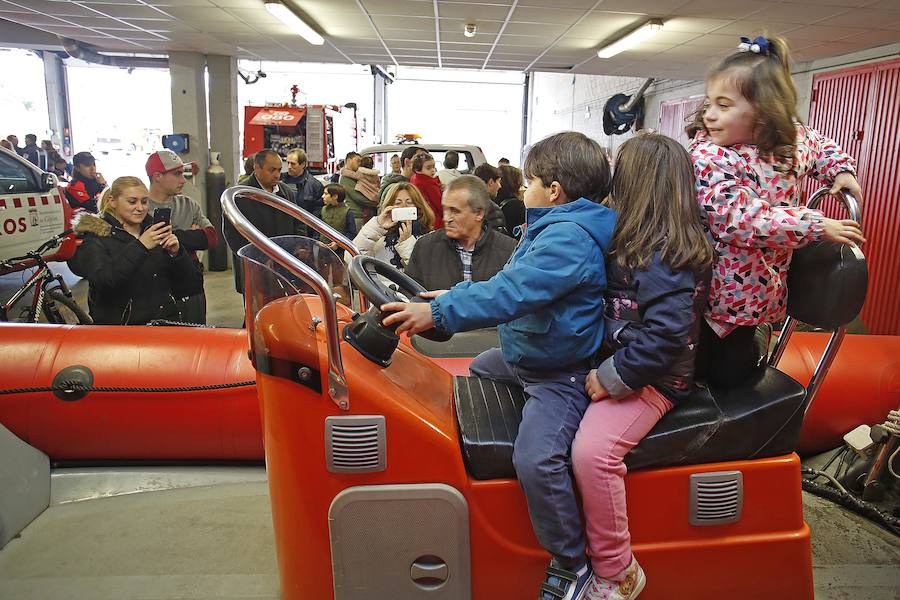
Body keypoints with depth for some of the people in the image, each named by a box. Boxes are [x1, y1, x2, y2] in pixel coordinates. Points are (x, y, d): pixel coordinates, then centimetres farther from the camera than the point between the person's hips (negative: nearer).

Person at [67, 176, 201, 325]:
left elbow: (188, 277, 8)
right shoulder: (95, 238, 1)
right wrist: (139, 247, -24)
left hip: (167, 320, 2)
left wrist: (176, 253, -11)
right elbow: (102, 282, -17)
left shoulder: (154, 230, 11)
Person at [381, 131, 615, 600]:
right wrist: (456, 296, 12)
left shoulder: (569, 237, -25)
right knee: (478, 369, 31)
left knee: (535, 460, -28)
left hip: (558, 372, -12)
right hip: (521, 353, 12)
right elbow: (510, 280, 19)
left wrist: (439, 313, -34)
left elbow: (511, 293, -35)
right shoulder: (551, 228, 10)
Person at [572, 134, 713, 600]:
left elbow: (665, 336, -26)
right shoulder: (635, 241, 9)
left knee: (591, 450, -31)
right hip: (613, 364, 10)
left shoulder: (664, 257, -19)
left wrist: (612, 378, -21)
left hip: (649, 379, -10)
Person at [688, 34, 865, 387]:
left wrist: (841, 170, 7)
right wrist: (818, 226, -25)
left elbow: (820, 145, 25)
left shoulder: (792, 138, -2)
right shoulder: (708, 156, -22)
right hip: (722, 288, -5)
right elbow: (744, 220, -30)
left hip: (761, 288, 5)